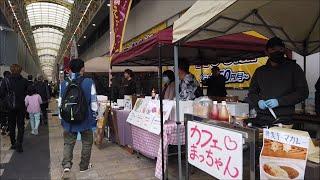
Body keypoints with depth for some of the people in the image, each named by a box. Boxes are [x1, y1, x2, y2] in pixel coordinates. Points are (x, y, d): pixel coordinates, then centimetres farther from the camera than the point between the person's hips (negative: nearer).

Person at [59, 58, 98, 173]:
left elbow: (60, 103, 4)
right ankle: (84, 166, 24)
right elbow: (93, 101, -9)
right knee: (87, 143, 14)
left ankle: (66, 164, 1)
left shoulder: (63, 84, -2)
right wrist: (95, 116, 2)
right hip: (85, 119, -2)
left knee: (68, 143, 16)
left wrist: (62, 118, 15)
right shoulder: (89, 82, -12)